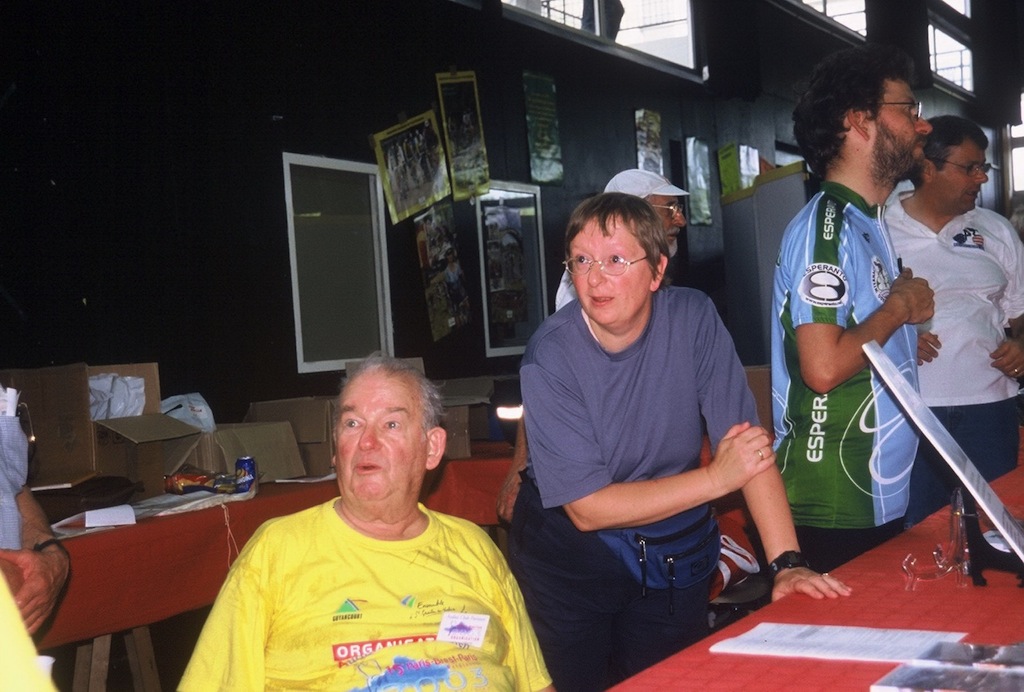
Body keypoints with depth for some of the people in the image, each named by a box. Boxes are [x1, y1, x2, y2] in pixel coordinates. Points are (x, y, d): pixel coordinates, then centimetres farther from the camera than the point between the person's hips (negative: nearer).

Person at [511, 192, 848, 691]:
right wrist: (715, 477, -23)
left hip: (674, 557, 3)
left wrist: (787, 562, -26)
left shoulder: (693, 318, -13)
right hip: (570, 553, -2)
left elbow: (750, 447, -15)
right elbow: (586, 507, -22)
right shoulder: (549, 357, -21)